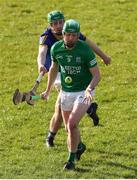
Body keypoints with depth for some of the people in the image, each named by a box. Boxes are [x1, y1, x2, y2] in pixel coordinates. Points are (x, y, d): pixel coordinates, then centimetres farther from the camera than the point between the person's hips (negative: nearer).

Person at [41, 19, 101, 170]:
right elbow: (53, 69, 13)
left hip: (83, 92, -5)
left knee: (72, 124, -20)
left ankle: (71, 159, -5)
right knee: (68, 128, 15)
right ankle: (79, 146, 47)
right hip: (66, 92, 5)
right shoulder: (56, 48, -7)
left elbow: (97, 75, -15)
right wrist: (48, 90, 18)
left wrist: (90, 88, -34)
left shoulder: (85, 49, -20)